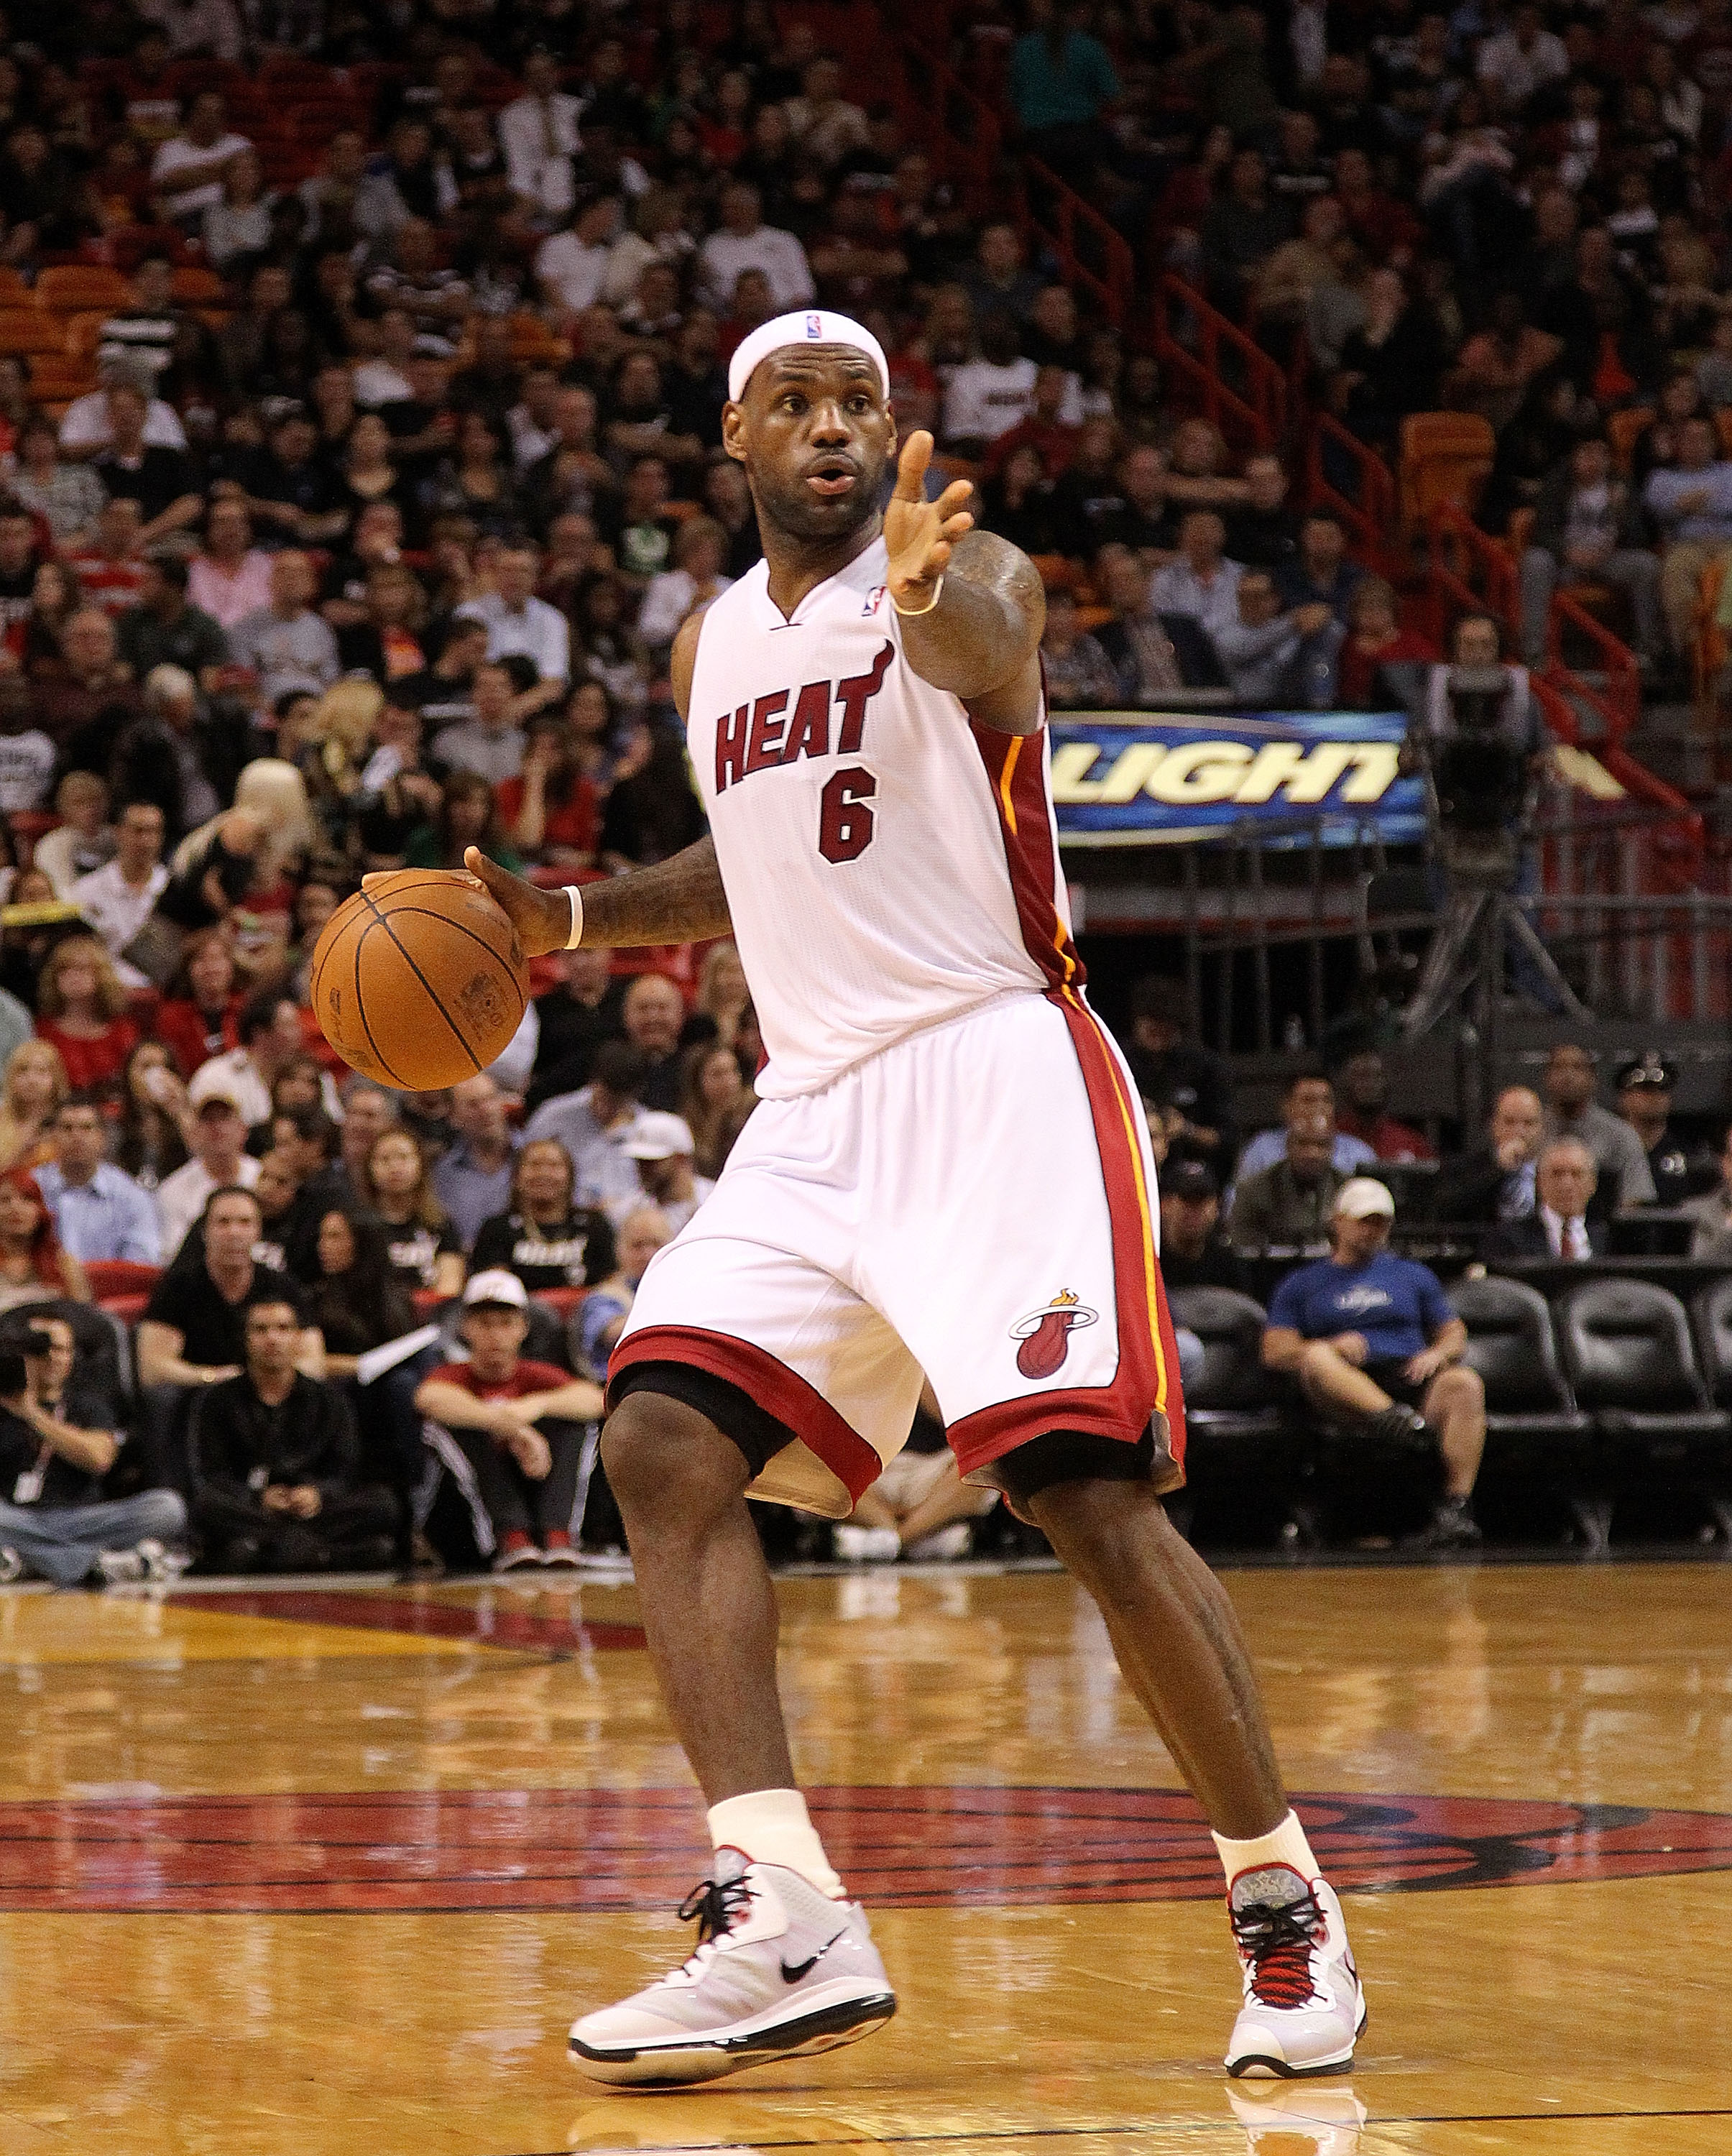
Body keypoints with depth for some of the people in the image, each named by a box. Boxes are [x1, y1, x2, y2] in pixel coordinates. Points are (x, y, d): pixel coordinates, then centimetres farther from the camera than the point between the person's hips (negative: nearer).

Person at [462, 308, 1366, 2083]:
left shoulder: (962, 575, -5)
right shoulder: (712, 648, 16)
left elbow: (988, 648, -32)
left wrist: (928, 599, -57)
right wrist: (575, 916, 17)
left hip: (994, 1066, -7)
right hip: (815, 1106, 7)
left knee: (1087, 1490, -16)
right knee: (664, 1440, -12)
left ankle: (1285, 1909, 1)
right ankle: (787, 1923, -18)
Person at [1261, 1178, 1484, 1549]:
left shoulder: (1413, 1275, 29)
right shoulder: (1302, 1284, 22)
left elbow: (1455, 1336, 24)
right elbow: (1274, 1352, 10)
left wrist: (1436, 1354, -1)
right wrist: (1334, 1347, -9)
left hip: (1411, 1377, 2)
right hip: (1346, 1393, -2)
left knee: (1464, 1385, -32)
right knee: (1316, 1357, -35)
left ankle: (1456, 1506, -43)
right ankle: (1392, 1420, -59)